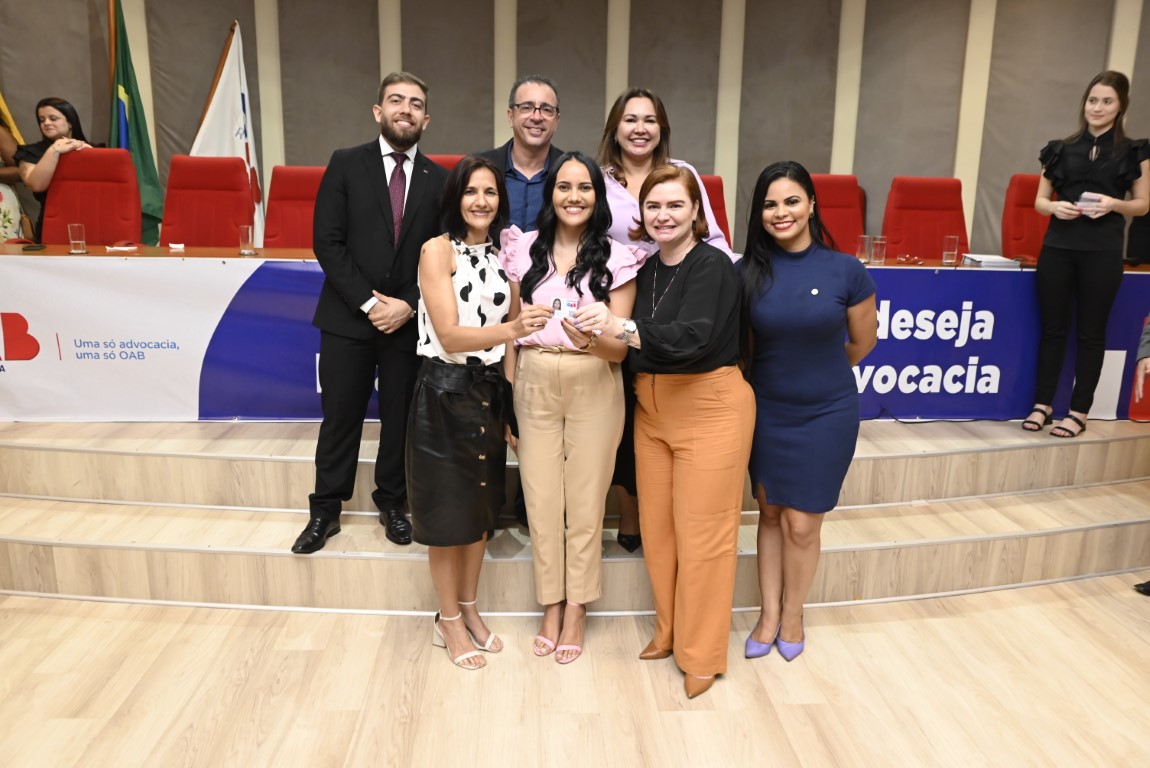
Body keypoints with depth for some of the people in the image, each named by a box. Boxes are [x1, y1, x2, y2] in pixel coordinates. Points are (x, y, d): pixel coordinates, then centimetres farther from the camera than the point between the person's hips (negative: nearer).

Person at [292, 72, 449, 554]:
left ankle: (392, 503, 28)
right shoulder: (345, 165, 0)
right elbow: (327, 242, -6)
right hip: (348, 316, -1)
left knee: (400, 417, 10)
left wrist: (408, 304, -10)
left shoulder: (438, 180, 5)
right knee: (340, 417, 7)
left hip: (409, 319, 1)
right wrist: (368, 302, -13)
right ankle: (325, 510, 22)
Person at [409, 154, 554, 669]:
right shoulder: (437, 250, -11)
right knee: (447, 510, 5)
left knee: (481, 505, 14)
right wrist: (512, 330, -36)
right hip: (445, 393, -5)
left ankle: (469, 611, 32)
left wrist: (509, 406, 6)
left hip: (490, 392, 6)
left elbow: (505, 334, 10)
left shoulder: (503, 254, 6)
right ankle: (448, 622, 22)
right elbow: (449, 337, -20)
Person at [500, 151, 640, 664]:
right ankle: (551, 606, 26)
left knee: (585, 501, 7)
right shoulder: (524, 249, 4)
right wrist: (506, 396, 4)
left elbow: (620, 348, -5)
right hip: (534, 386, 2)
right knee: (541, 500, 7)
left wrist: (590, 341, -26)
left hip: (593, 388, -2)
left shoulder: (616, 258, -3)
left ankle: (576, 610, 25)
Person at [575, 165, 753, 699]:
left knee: (702, 533, 1)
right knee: (657, 528, 12)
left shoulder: (713, 266, -12)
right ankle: (669, 631, 33)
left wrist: (622, 327, -38)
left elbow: (691, 337, -28)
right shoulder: (646, 269, 8)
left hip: (709, 408, -6)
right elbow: (636, 347, 10)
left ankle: (702, 655, 18)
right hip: (652, 410, 7)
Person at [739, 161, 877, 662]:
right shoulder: (749, 272, -6)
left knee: (802, 524, 5)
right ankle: (769, 613, 30)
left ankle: (792, 614, 30)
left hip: (826, 414, -2)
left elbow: (862, 343, 4)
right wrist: (782, 374, 8)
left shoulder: (845, 270, -10)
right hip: (766, 411, 2)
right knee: (770, 514, 13)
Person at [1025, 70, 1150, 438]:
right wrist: (1054, 207, -12)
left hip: (1102, 252, -1)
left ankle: (1079, 411, 12)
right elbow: (1039, 201, 10)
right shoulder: (1061, 148, 8)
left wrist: (1114, 204, -14)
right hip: (1057, 247, 2)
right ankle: (1043, 403, 16)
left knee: (1091, 331, 4)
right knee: (1052, 327, 6)